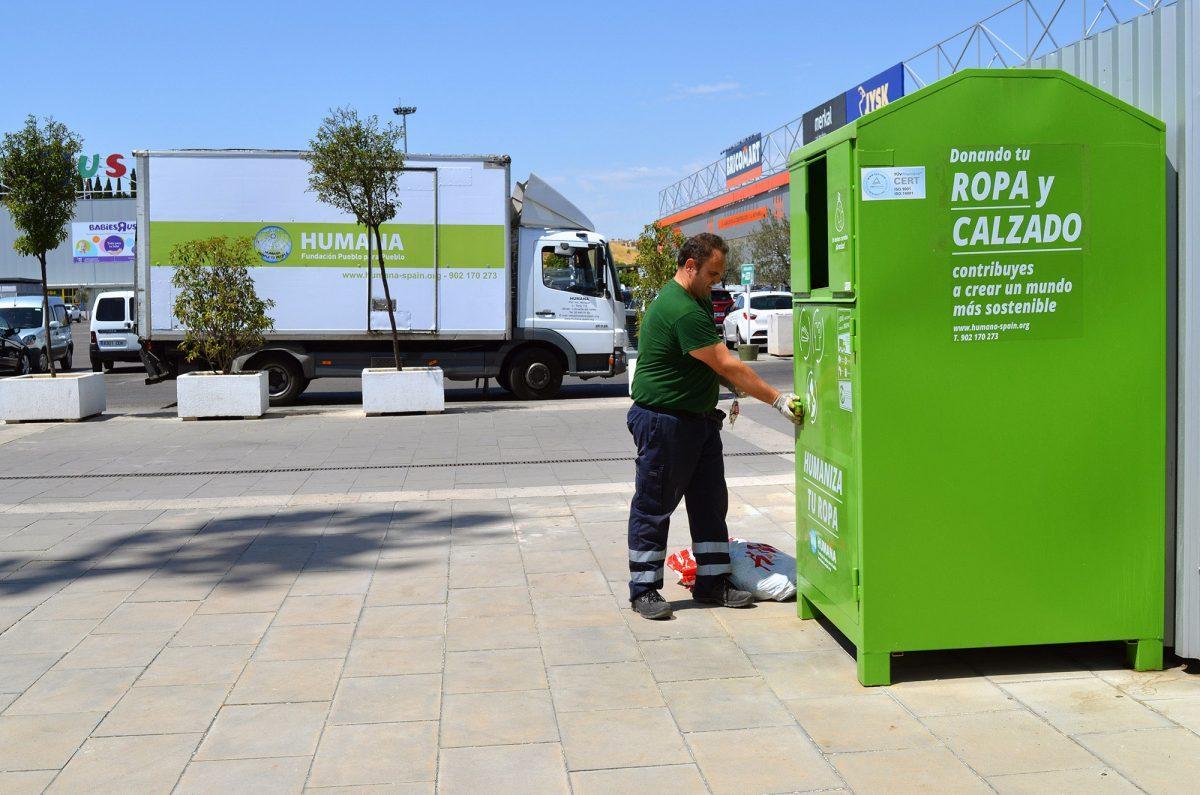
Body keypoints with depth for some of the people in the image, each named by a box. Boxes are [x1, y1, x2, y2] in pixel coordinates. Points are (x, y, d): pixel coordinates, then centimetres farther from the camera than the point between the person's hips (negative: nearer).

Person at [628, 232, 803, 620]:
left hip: (699, 420, 10)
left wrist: (732, 388, 5)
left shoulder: (699, 302, 12)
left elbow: (717, 362, 23)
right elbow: (728, 365, -24)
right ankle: (644, 590, 10)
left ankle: (712, 583, 19)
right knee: (654, 507, 1)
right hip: (664, 422, -10)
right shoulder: (681, 311, -23)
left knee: (710, 503, 11)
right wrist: (778, 399, -20)